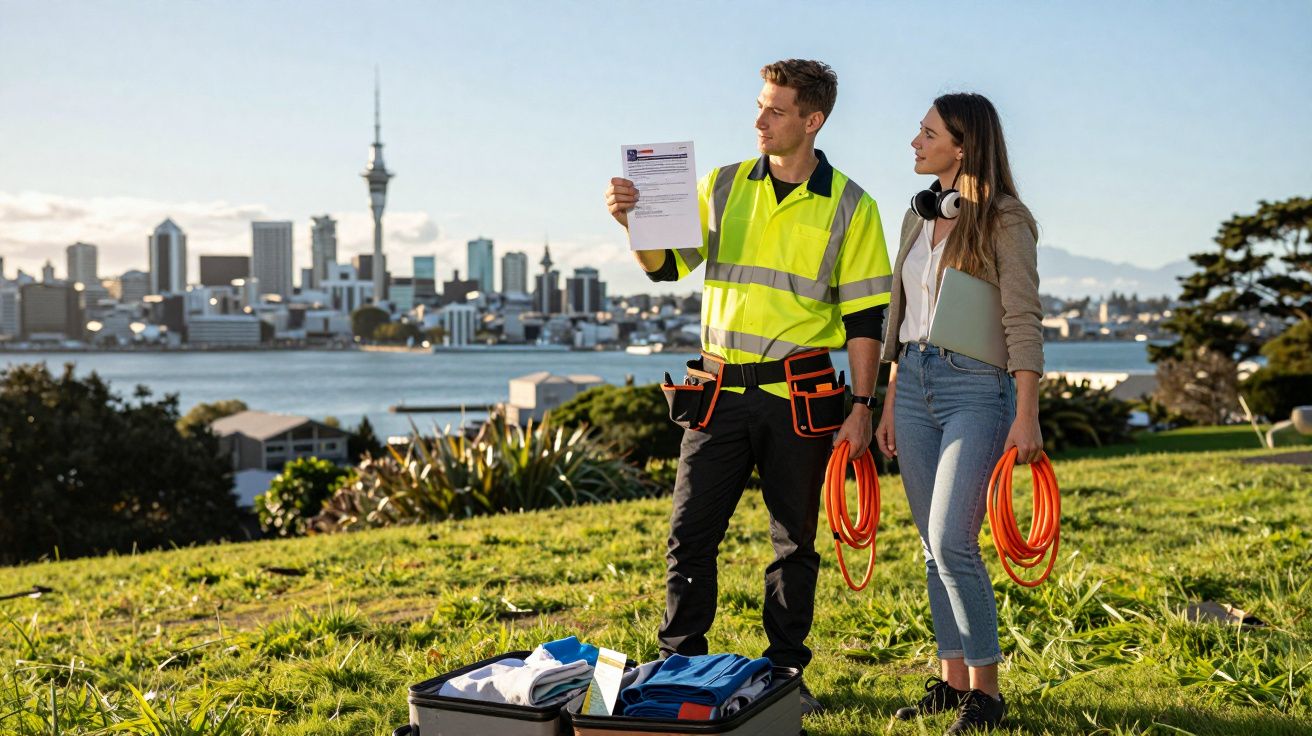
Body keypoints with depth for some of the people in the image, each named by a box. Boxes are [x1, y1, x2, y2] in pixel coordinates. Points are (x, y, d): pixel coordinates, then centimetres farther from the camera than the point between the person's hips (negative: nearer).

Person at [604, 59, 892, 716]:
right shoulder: (723, 186, 7)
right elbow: (666, 265, 6)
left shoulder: (849, 207, 0)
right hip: (720, 391, 2)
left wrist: (862, 405, -4)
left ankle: (784, 673, 22)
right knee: (690, 531, 2)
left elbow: (864, 316, 0)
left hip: (800, 399, -2)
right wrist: (635, 222, -14)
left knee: (795, 539, 8)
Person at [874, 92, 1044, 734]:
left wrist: (1026, 416, -17)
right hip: (914, 385, 7)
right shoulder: (918, 217, 14)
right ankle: (952, 680, 18)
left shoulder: (1004, 221, -7)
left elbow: (1023, 323, -11)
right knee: (935, 549, 9)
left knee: (952, 542, -13)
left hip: (977, 389, -7)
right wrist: (889, 404, 16)